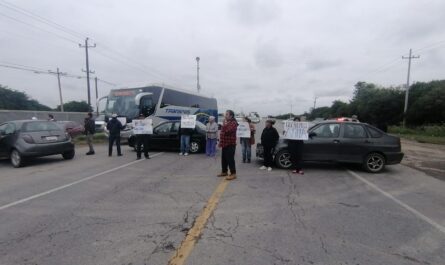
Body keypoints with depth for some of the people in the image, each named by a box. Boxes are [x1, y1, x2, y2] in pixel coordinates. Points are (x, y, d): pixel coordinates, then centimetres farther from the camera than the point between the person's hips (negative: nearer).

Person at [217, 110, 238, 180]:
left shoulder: (233, 123, -11)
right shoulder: (226, 122, 19)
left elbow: (228, 130, -28)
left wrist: (225, 124, -16)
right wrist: (220, 142, 19)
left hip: (230, 144, -10)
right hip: (224, 144, 10)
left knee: (230, 159, -10)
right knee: (224, 159, 15)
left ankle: (233, 174, -5)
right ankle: (224, 172, 26)